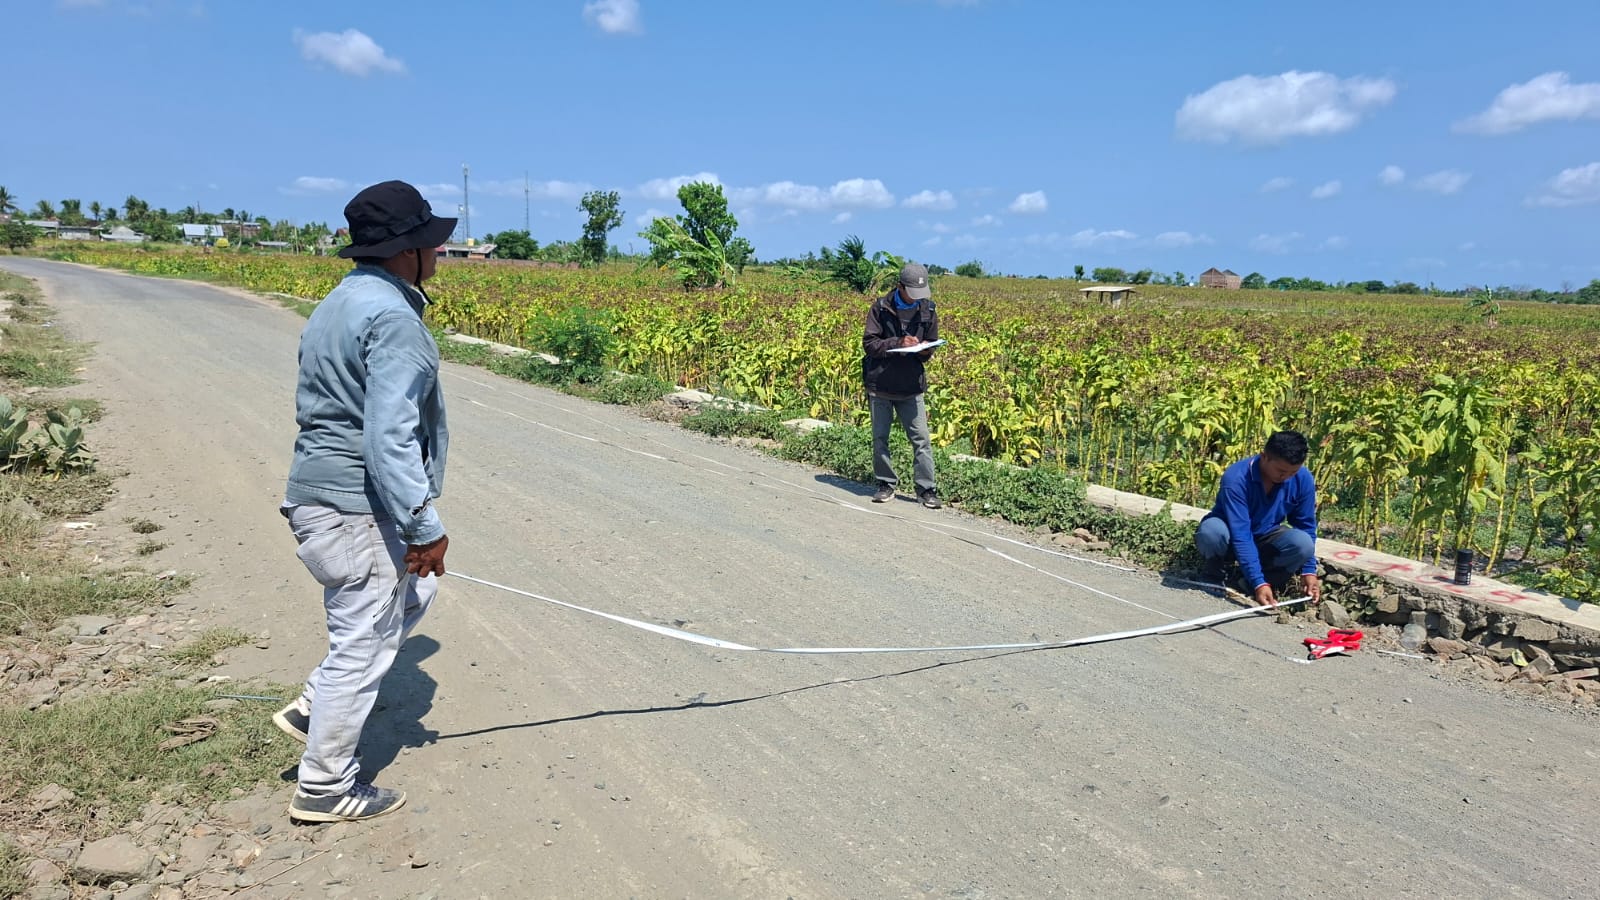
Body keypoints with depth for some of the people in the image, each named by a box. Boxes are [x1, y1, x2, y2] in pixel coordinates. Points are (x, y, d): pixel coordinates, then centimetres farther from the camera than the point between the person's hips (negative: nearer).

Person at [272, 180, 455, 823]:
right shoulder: (393, 318, -19)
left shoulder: (342, 301, 13)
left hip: (318, 494, 10)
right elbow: (389, 437, -26)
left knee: (411, 595, 25)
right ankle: (325, 789, 20)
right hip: (358, 510, -10)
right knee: (364, 640, 4)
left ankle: (315, 708, 27)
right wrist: (424, 528, -20)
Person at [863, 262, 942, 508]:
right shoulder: (881, 308, -5)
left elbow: (931, 349, 11)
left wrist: (925, 350, -13)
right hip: (880, 384, -1)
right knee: (879, 437, 7)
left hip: (911, 386, 1)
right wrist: (898, 343, -21)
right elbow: (869, 343, -8)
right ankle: (886, 485, 20)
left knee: (921, 438, -2)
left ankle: (927, 489, 5)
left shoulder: (928, 311, 2)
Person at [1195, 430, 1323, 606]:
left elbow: (1306, 526, -4)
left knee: (1303, 543, -29)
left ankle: (1247, 579, -7)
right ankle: (1216, 575, -6)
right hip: (1232, 539, -4)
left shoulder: (1303, 479, -16)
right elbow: (1240, 535, -34)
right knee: (1212, 530, -39)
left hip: (1264, 540, 4)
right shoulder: (1236, 478, -31)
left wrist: (1309, 571, -11)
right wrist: (1259, 583, -38)